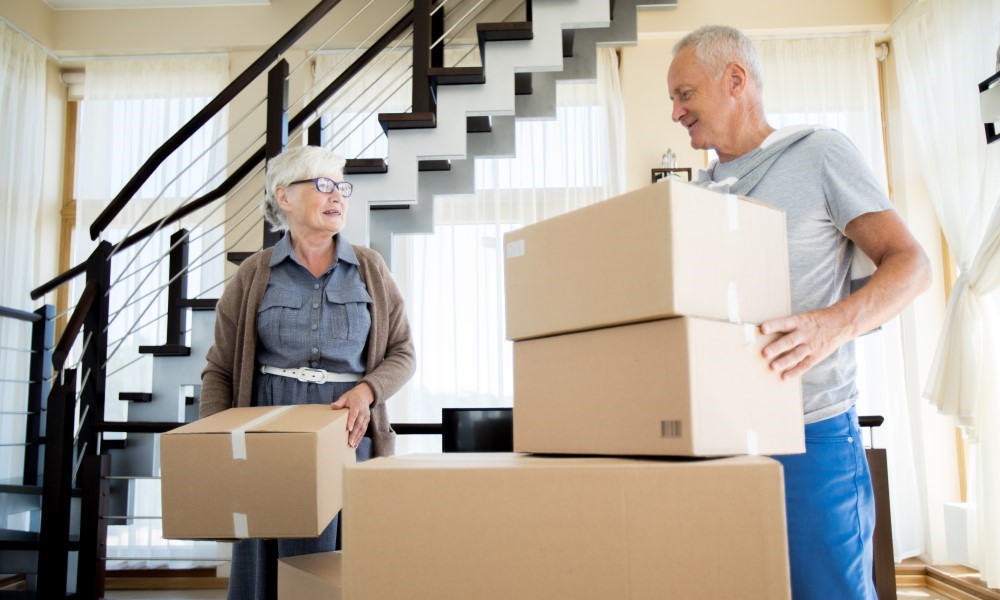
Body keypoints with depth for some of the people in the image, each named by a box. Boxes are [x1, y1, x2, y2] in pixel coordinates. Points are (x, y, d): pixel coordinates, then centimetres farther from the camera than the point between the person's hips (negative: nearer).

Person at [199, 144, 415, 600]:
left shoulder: (370, 270, 7)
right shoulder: (254, 276, 5)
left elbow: (401, 352, 8)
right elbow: (219, 370, 6)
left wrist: (367, 390, -12)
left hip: (349, 435, 1)